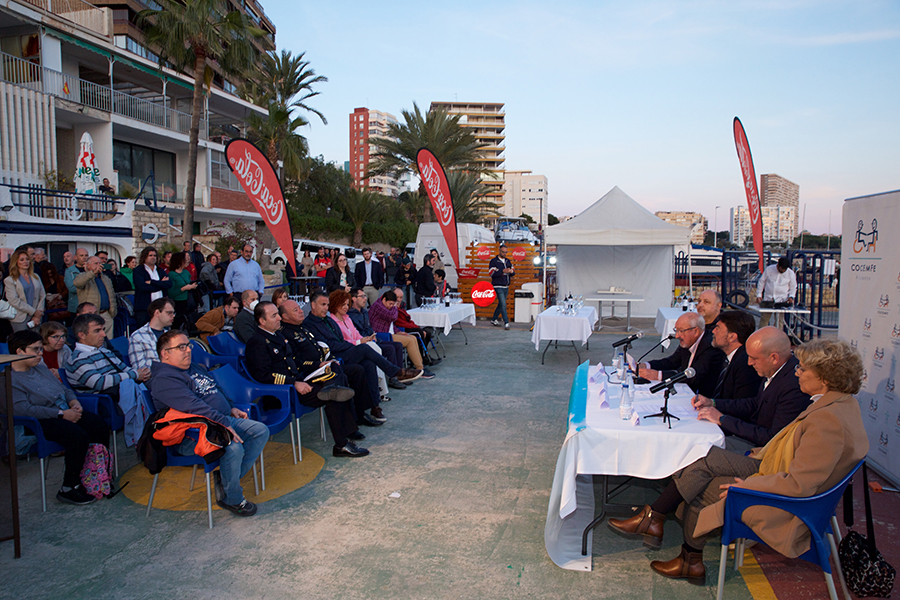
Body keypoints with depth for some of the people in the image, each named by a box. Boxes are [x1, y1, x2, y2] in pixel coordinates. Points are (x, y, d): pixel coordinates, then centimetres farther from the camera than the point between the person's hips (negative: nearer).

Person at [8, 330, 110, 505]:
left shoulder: (40, 367, 20)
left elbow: (64, 389, 27)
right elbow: (23, 409, -22)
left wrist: (74, 402, 3)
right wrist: (61, 414, -21)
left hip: (65, 412, 8)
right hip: (42, 423, -8)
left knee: (99, 426, -15)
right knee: (78, 435, -31)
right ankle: (68, 489, -18)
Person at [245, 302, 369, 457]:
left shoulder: (278, 336, 20)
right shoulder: (256, 342, -10)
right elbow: (262, 375, -20)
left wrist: (318, 365, 13)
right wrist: (294, 383, -23)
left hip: (297, 379, 9)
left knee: (339, 379, -6)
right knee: (333, 398, -21)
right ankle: (342, 446, -16)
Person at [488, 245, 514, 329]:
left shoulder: (508, 261, 14)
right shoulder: (493, 261, -6)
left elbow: (513, 272, 13)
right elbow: (492, 273, -16)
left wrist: (511, 272, -12)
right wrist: (503, 271, -25)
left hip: (506, 287, 7)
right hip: (498, 286, -6)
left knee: (501, 304, 12)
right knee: (503, 304, -12)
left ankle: (494, 320, 26)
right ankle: (506, 323, -10)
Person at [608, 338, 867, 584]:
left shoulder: (829, 419, -28)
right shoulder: (841, 401, 3)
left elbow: (799, 485, -28)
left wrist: (746, 486, -19)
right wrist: (761, 453, 8)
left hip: (781, 506, -9)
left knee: (699, 489, -5)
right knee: (705, 458, -3)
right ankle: (653, 520, 4)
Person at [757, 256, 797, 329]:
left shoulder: (791, 273, -2)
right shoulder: (769, 269, -3)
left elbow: (793, 287, 10)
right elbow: (761, 282, 7)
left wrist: (791, 296, -7)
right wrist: (759, 294, 2)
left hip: (781, 301, -1)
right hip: (768, 299, 1)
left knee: (779, 320, -2)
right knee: (764, 318, 4)